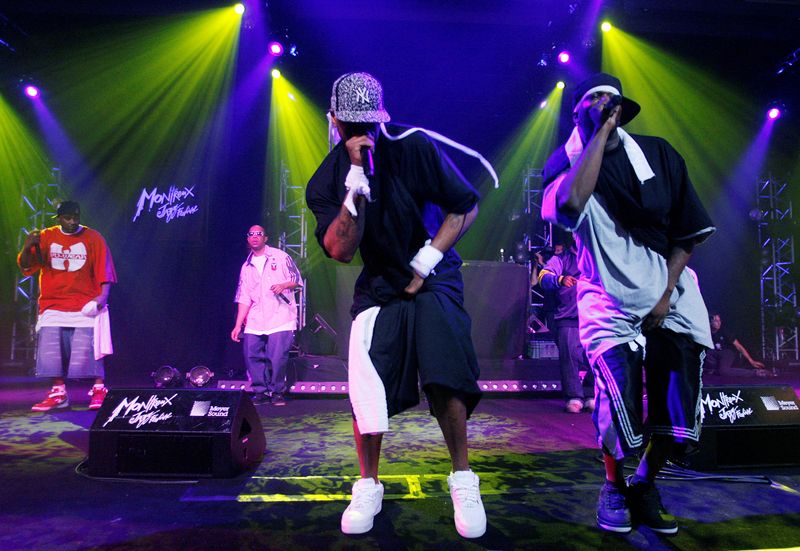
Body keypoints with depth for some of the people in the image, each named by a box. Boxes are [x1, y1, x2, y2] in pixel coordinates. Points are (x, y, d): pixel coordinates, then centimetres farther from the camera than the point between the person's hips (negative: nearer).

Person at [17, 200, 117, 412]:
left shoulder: (93, 237, 1)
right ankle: (58, 394, 11)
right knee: (51, 351, 1)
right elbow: (25, 266, 3)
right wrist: (27, 247, -18)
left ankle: (99, 391, 1)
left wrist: (103, 295, -17)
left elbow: (104, 270, -3)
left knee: (89, 349, -8)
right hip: (53, 305, 3)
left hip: (86, 305, -3)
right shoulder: (45, 237, 7)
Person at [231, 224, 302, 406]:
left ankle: (277, 392, 7)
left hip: (280, 318, -4)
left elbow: (297, 280, 5)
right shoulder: (246, 266, 15)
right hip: (254, 322, 4)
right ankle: (261, 392, 13)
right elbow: (244, 298, 12)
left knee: (277, 358, -10)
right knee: (252, 356, -2)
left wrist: (283, 285, -16)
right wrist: (238, 325, 5)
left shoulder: (280, 257, 5)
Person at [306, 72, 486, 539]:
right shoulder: (327, 181, -4)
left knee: (443, 378, -18)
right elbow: (340, 250, -17)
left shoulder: (414, 147, -8)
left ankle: (463, 482, 2)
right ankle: (369, 488, 12)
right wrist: (357, 181, -26)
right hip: (379, 287, 2)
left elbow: (466, 207, -4)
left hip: (434, 278, -2)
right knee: (364, 386, -10)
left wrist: (424, 262, -10)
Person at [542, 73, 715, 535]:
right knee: (621, 406, -15)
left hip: (671, 291, 4)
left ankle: (646, 487, 26)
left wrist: (666, 293, -4)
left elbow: (688, 231, 6)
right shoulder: (567, 160, -2)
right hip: (610, 298, -3)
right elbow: (569, 203, -27)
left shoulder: (658, 154, 6)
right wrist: (601, 133, -19)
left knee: (679, 413, 0)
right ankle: (614, 488, 15)